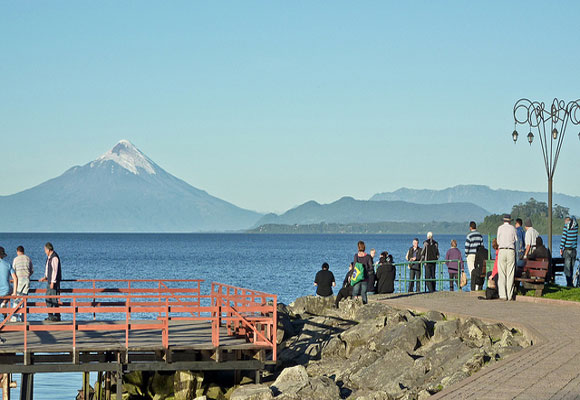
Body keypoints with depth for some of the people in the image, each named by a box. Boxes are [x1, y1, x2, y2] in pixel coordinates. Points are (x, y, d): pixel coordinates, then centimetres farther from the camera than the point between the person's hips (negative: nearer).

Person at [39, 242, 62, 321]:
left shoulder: (54, 257, -17)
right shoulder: (49, 257, 15)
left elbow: (55, 270, -20)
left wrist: (52, 282, -21)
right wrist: (45, 277, 21)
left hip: (54, 282, -10)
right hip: (49, 281, 10)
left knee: (54, 299, -8)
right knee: (48, 299, 12)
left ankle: (57, 316, -5)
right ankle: (50, 316, 18)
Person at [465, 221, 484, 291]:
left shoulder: (469, 235, -11)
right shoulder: (480, 235, 8)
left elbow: (467, 247, -11)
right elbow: (482, 246, 10)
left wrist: (466, 255, 1)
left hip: (471, 255, -5)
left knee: (472, 272, -5)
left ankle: (473, 289, -8)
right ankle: (477, 288, 5)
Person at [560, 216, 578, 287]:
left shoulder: (566, 226, -8)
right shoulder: (575, 226, 6)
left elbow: (563, 237, -10)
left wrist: (561, 248, -7)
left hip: (567, 249, -5)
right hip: (574, 250, 5)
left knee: (567, 267, -3)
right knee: (571, 267, 12)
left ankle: (569, 283, -8)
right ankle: (570, 282, 16)